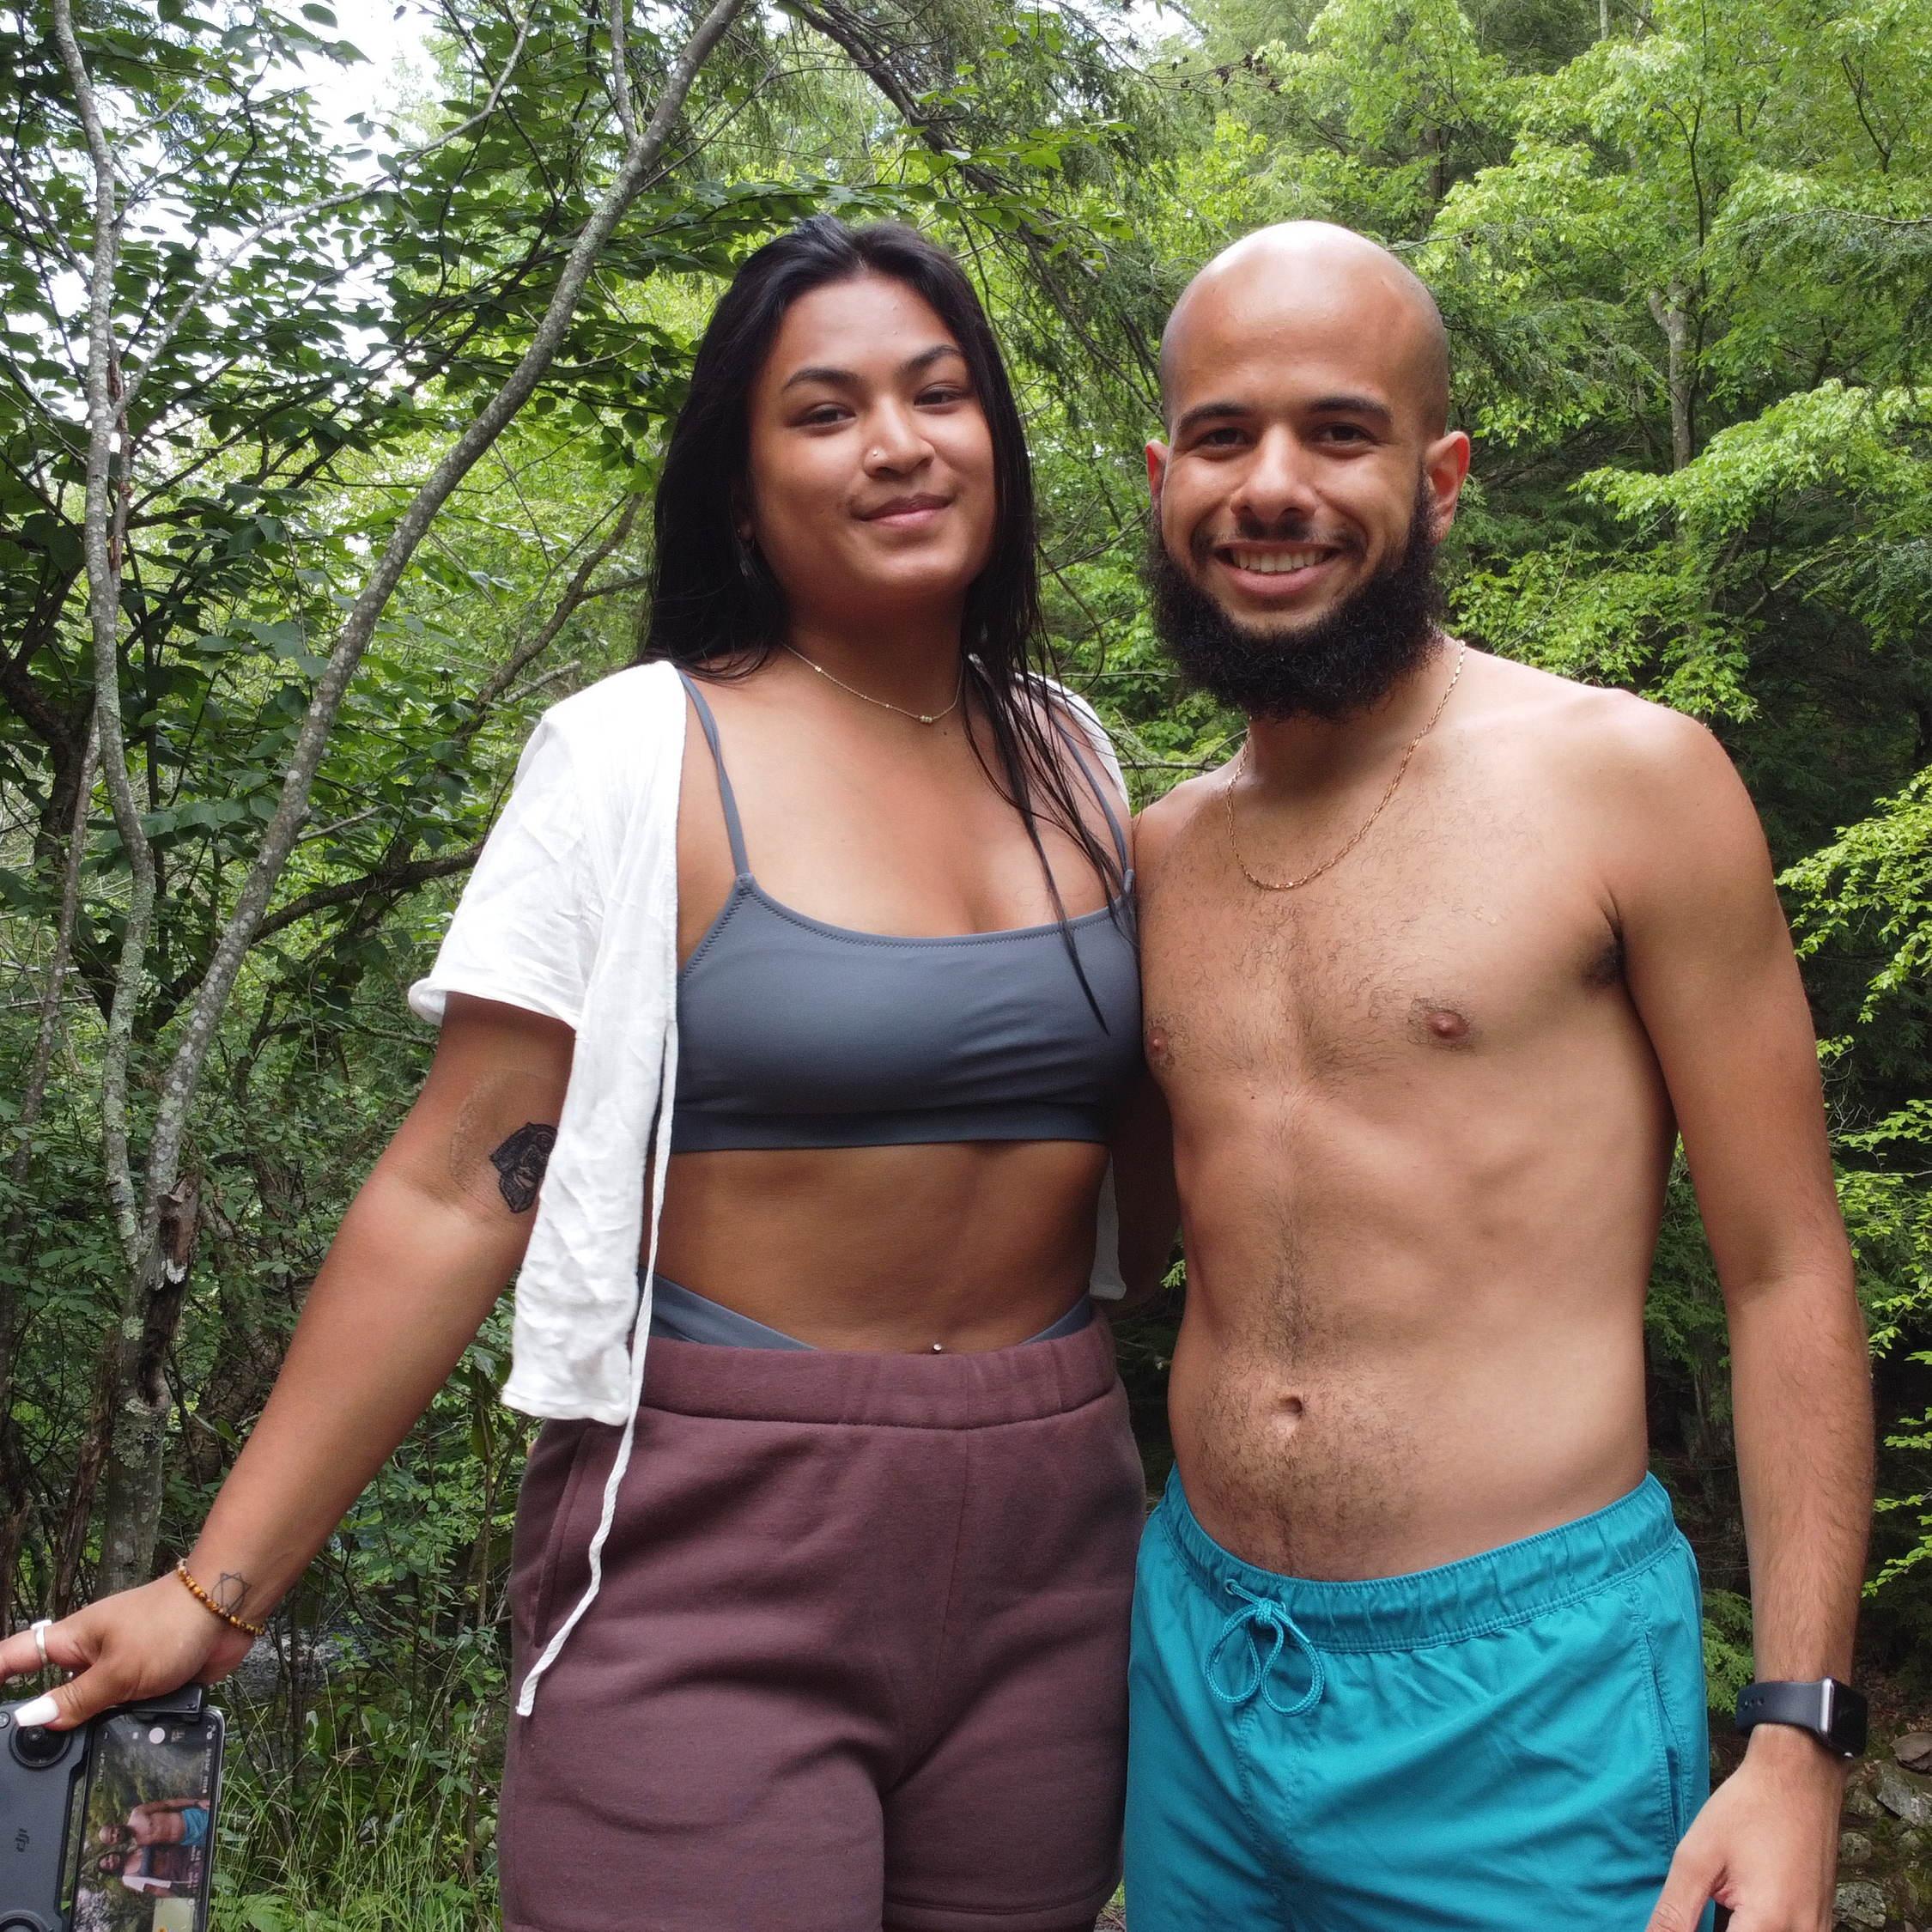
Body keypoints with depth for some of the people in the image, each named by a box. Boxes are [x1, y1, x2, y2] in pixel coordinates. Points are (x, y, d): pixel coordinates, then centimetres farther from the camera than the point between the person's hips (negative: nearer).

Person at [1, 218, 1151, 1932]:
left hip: (1051, 1539, 5)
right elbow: (457, 1193, -9)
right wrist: (217, 1589, -11)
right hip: (715, 1553, -4)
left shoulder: (1067, 756, 7)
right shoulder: (639, 760, -8)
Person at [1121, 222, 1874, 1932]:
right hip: (1194, 1668, 5)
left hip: (1524, 1692, -4)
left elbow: (1789, 1274, -7)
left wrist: (1797, 1742, -11)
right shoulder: (1162, 852, 5)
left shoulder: (1627, 779, -9)